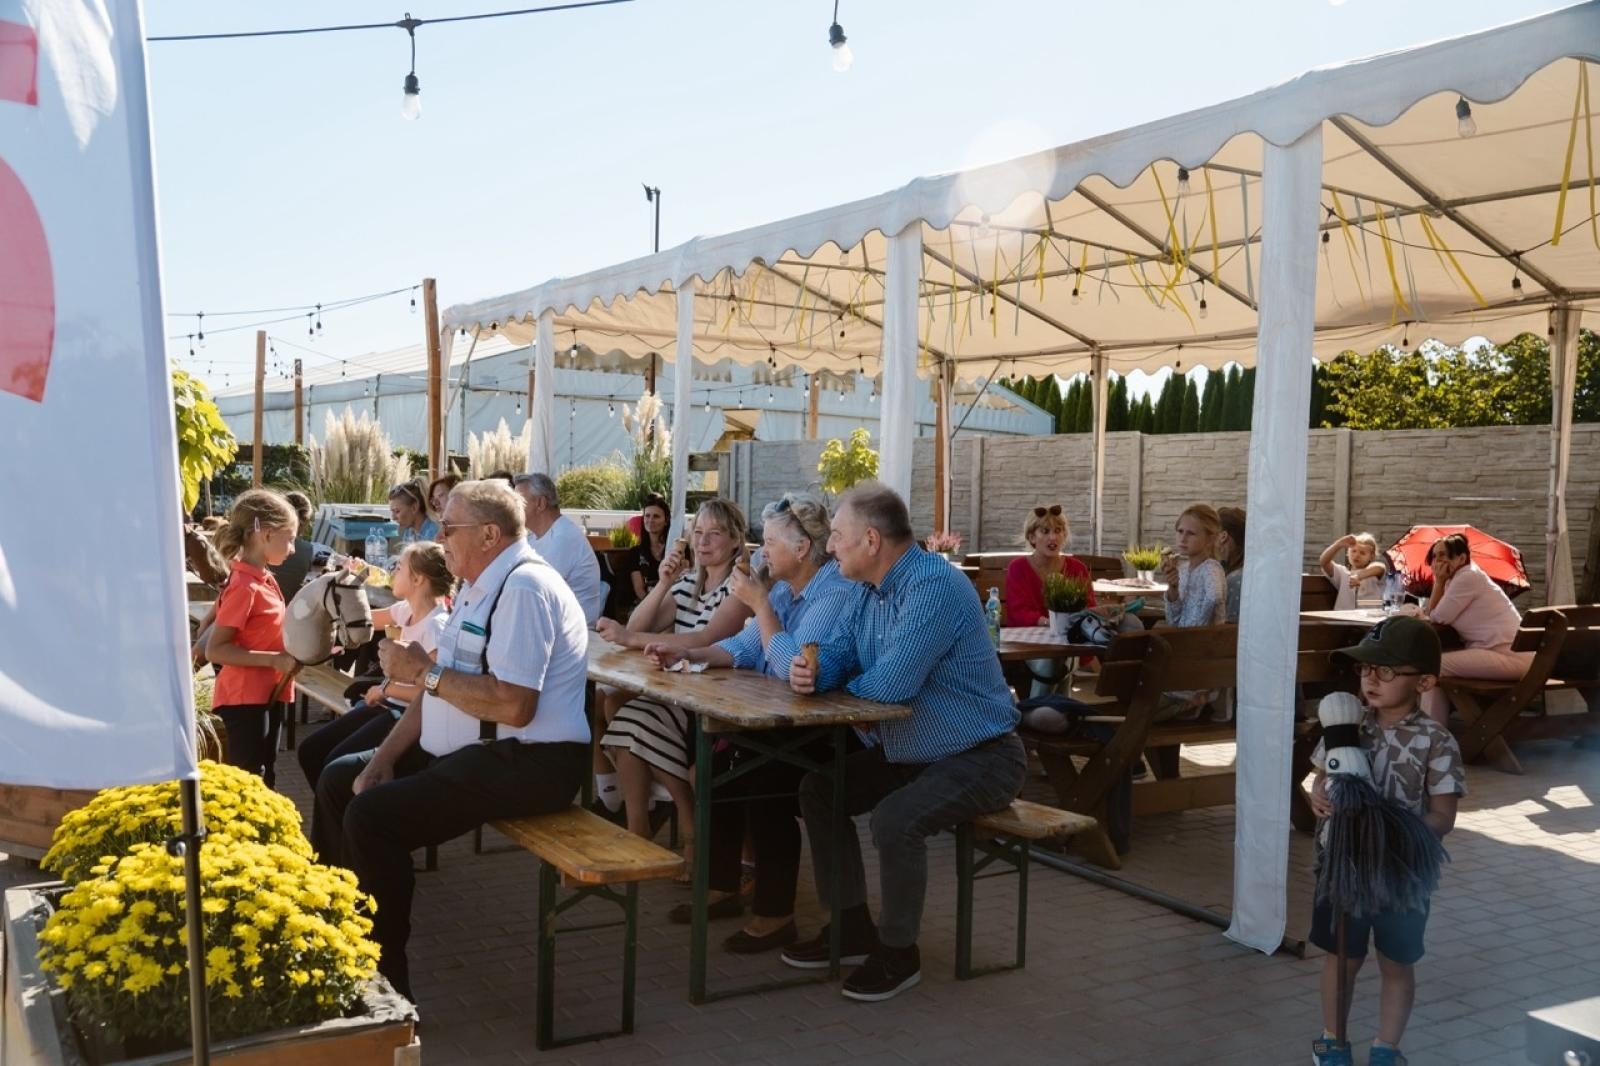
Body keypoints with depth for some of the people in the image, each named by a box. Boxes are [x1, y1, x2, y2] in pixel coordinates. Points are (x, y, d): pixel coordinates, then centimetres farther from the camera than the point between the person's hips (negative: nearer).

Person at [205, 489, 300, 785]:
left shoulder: (264, 579, 8)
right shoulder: (245, 586, -19)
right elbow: (215, 650, -22)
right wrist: (274, 659, -24)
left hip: (268, 695, 9)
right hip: (244, 701, -9)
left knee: (264, 777, 18)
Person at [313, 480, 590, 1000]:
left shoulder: (524, 589, -18)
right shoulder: (482, 588, 15)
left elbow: (513, 706, -28)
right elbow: (440, 686, 16)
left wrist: (425, 672, -17)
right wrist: (384, 758, 6)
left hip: (526, 764, -11)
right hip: (470, 752, 11)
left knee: (370, 816, -23)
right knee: (337, 781, 13)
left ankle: (386, 981, -10)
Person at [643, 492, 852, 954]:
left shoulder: (836, 593, -20)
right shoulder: (784, 588, 12)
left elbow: (793, 667, -28)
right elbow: (745, 647, 12)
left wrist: (760, 604, -21)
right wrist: (686, 653, -1)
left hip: (824, 734, -10)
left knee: (760, 777, -26)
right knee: (716, 755, 1)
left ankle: (776, 915, -11)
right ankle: (723, 888, 17)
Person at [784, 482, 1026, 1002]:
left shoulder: (935, 587, -27)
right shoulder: (866, 590, 4)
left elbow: (892, 683, -32)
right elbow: (835, 656, 7)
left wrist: (846, 686, -10)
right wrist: (810, 672, -18)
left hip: (980, 758, -10)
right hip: (904, 753, 10)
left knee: (895, 819, -30)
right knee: (817, 788, 6)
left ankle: (899, 953, -6)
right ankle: (852, 926, 17)